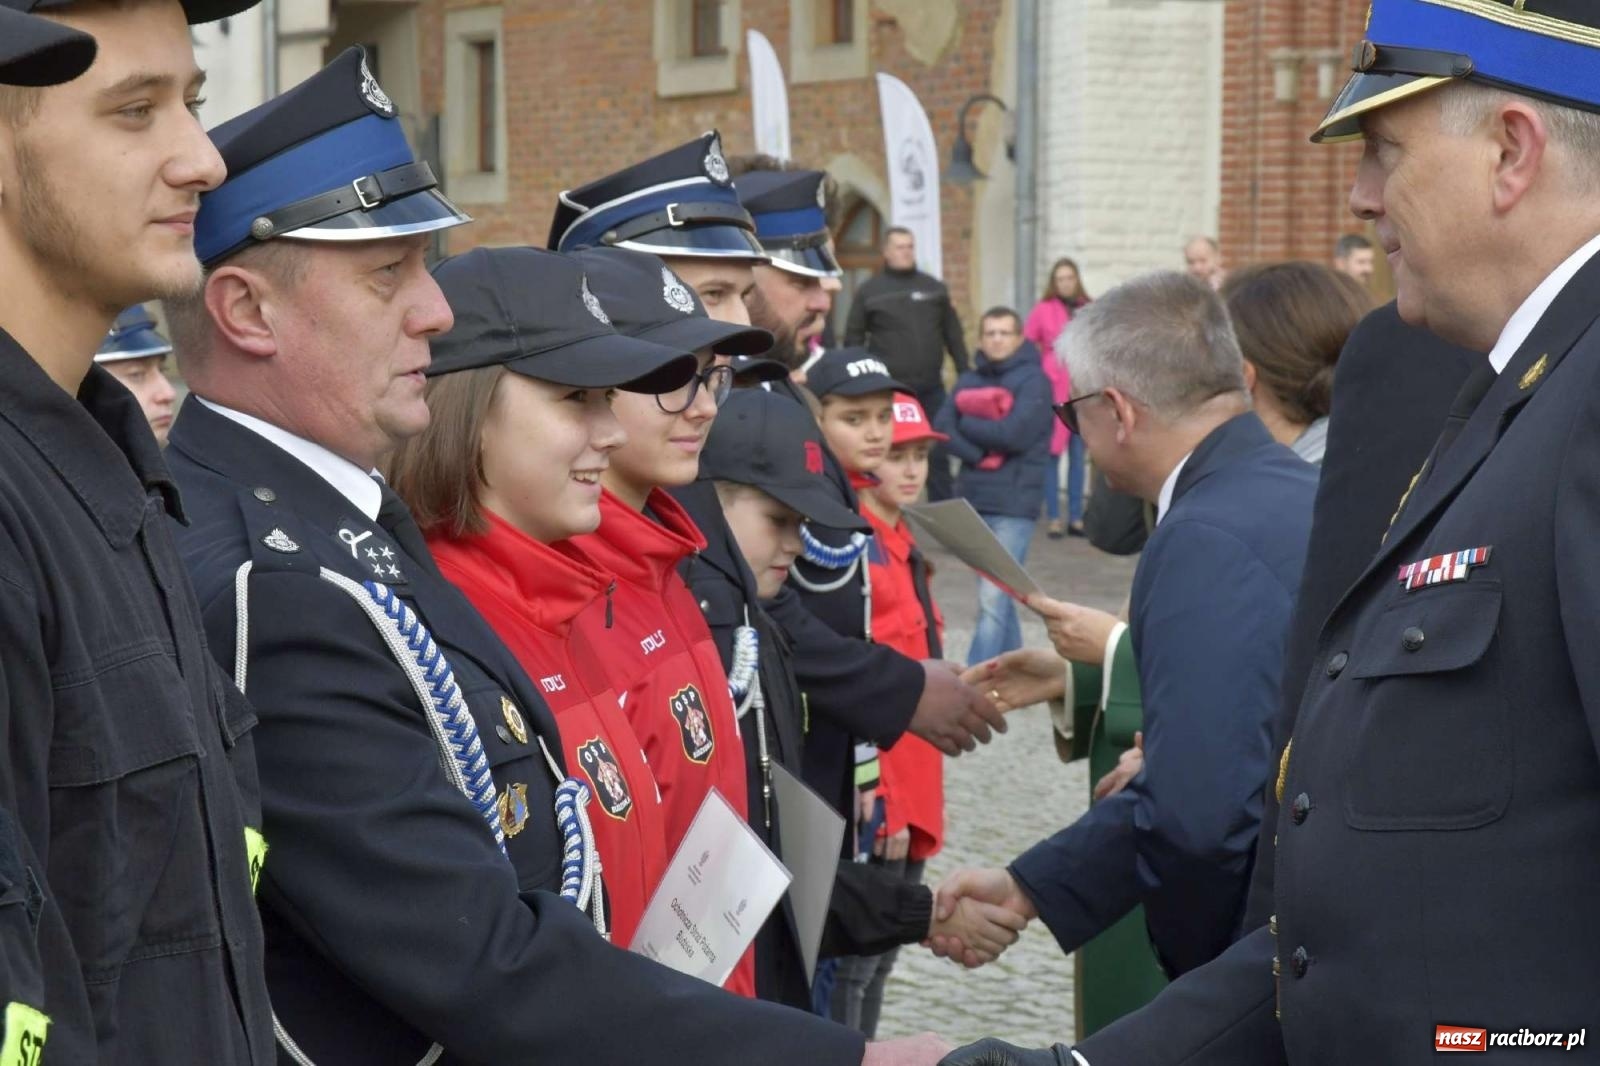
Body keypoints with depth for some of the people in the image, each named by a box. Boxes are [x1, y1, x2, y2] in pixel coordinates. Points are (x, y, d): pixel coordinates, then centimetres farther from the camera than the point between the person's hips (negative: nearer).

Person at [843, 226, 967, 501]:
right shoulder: (869, 291, 3)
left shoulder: (934, 288, 11)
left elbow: (954, 335, 13)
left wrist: (965, 375, 7)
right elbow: (853, 340, 4)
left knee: (938, 454, 6)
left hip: (931, 389, 3)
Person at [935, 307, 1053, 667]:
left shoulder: (1033, 380, -3)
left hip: (1013, 504, -6)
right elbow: (943, 428, 2)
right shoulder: (968, 380, 12)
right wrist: (980, 454, -14)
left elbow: (1015, 434, -15)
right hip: (973, 500, 6)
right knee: (997, 595, 15)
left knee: (993, 599, -13)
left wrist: (968, 424, -2)